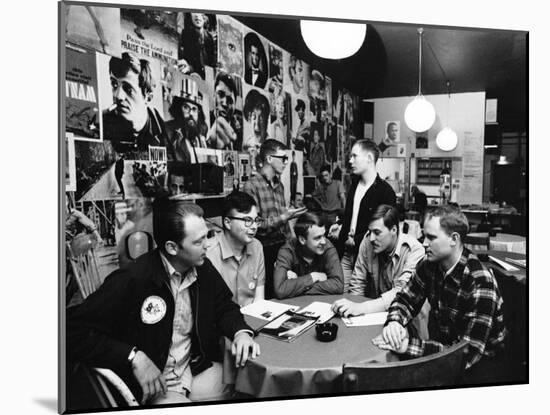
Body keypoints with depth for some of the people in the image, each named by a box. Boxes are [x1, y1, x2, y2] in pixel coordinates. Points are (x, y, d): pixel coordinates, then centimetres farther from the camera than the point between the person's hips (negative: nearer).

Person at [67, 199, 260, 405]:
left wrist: (241, 331, -10)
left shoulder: (203, 267, -3)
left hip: (198, 369, 6)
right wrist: (134, 357, -25)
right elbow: (74, 331, -20)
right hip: (153, 384, -5)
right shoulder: (131, 279, -22)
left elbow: (224, 306, 11)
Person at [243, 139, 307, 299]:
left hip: (283, 247, 7)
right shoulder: (252, 186, -11)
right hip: (266, 251, -6)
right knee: (269, 296, 1)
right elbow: (257, 226, -15)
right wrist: (284, 217, -20)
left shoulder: (279, 185, 13)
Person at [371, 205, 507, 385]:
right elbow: (405, 299, 3)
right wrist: (394, 322, -20)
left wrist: (410, 346, -35)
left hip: (481, 361, -6)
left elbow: (468, 354, -29)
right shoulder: (430, 265, -7)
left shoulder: (479, 283, -27)